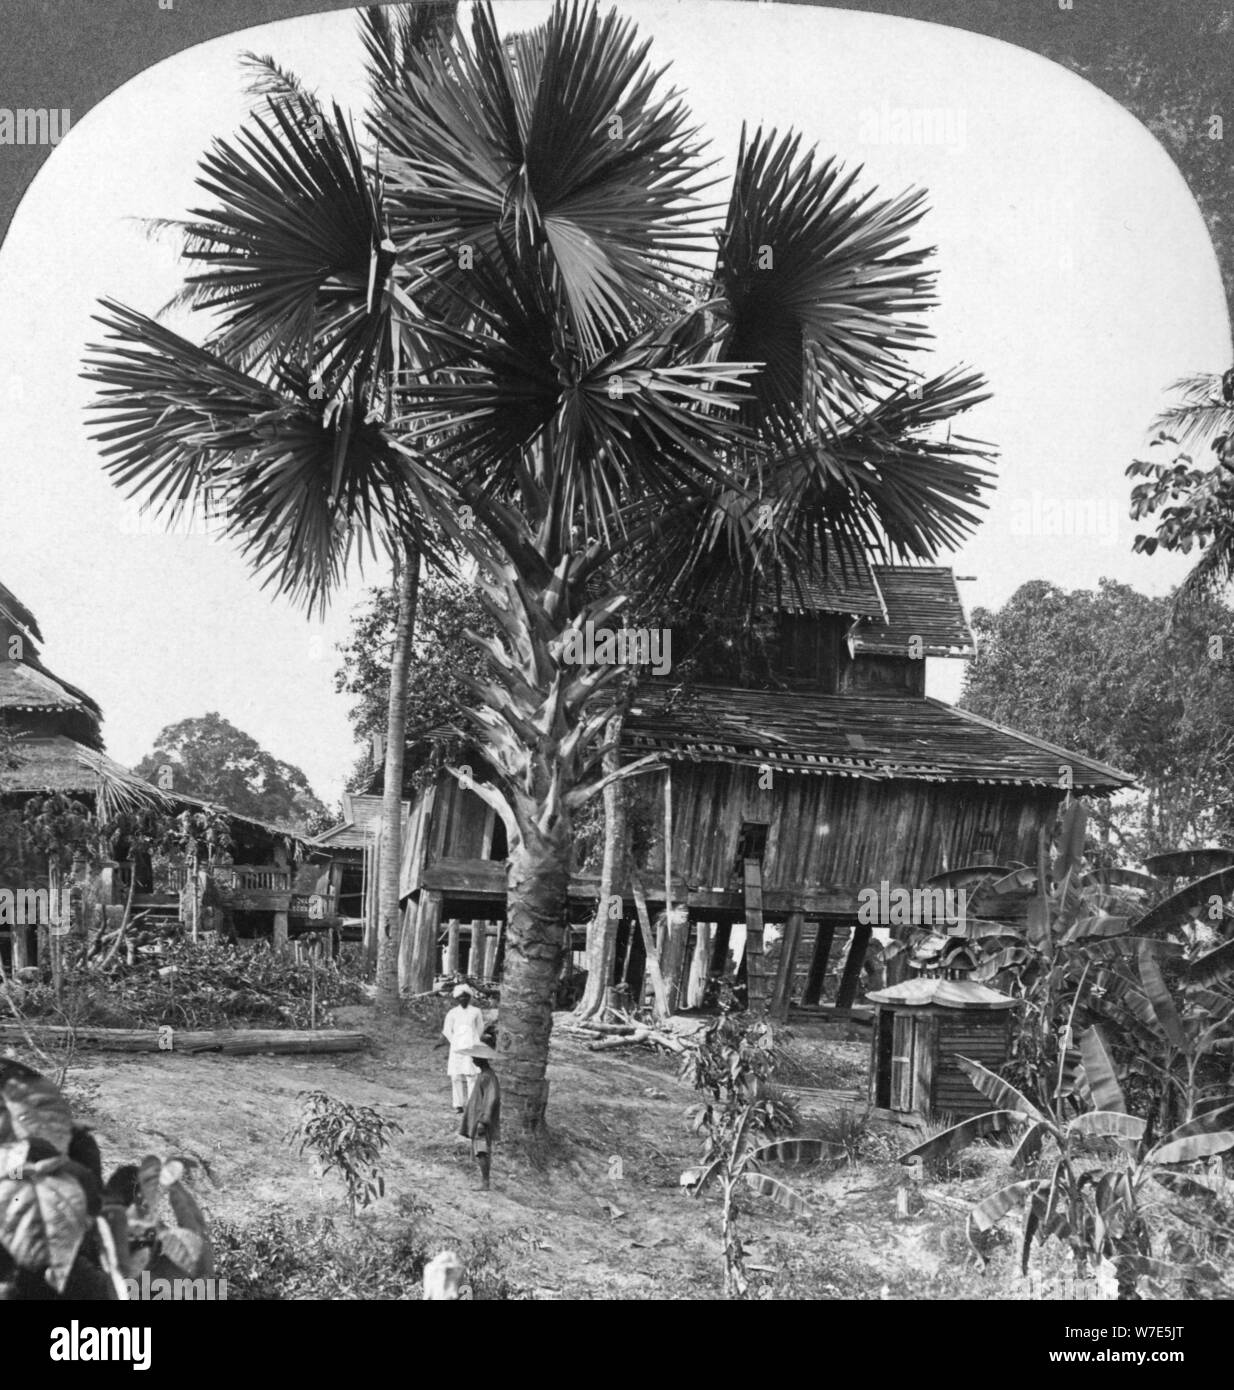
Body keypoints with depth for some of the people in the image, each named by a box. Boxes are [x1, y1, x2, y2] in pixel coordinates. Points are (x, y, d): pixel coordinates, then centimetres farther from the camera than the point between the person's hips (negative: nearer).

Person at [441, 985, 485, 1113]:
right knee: (456, 1077, -3)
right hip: (457, 1049, 1)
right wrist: (455, 1043, 7)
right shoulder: (452, 1013, 5)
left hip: (472, 1048, -1)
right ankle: (459, 1105, 1)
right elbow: (447, 1031, 11)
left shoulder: (476, 1012, 4)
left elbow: (480, 1028, 15)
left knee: (471, 1077, -10)